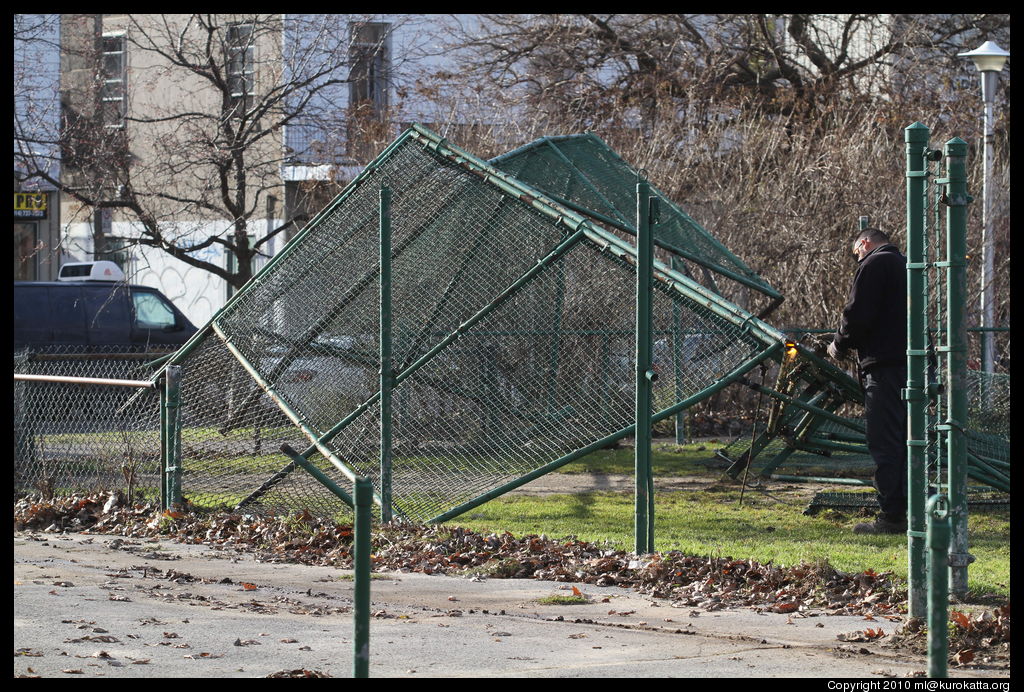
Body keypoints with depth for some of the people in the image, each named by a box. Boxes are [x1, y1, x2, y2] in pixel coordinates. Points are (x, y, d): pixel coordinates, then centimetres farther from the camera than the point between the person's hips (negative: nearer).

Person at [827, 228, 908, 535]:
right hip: (912, 365, 9)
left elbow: (858, 314, -14)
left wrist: (840, 345, 3)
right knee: (905, 440, 13)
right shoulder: (904, 265, 22)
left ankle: (892, 515, -8)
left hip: (884, 367, -9)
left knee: (885, 443, -6)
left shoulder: (874, 265, -6)